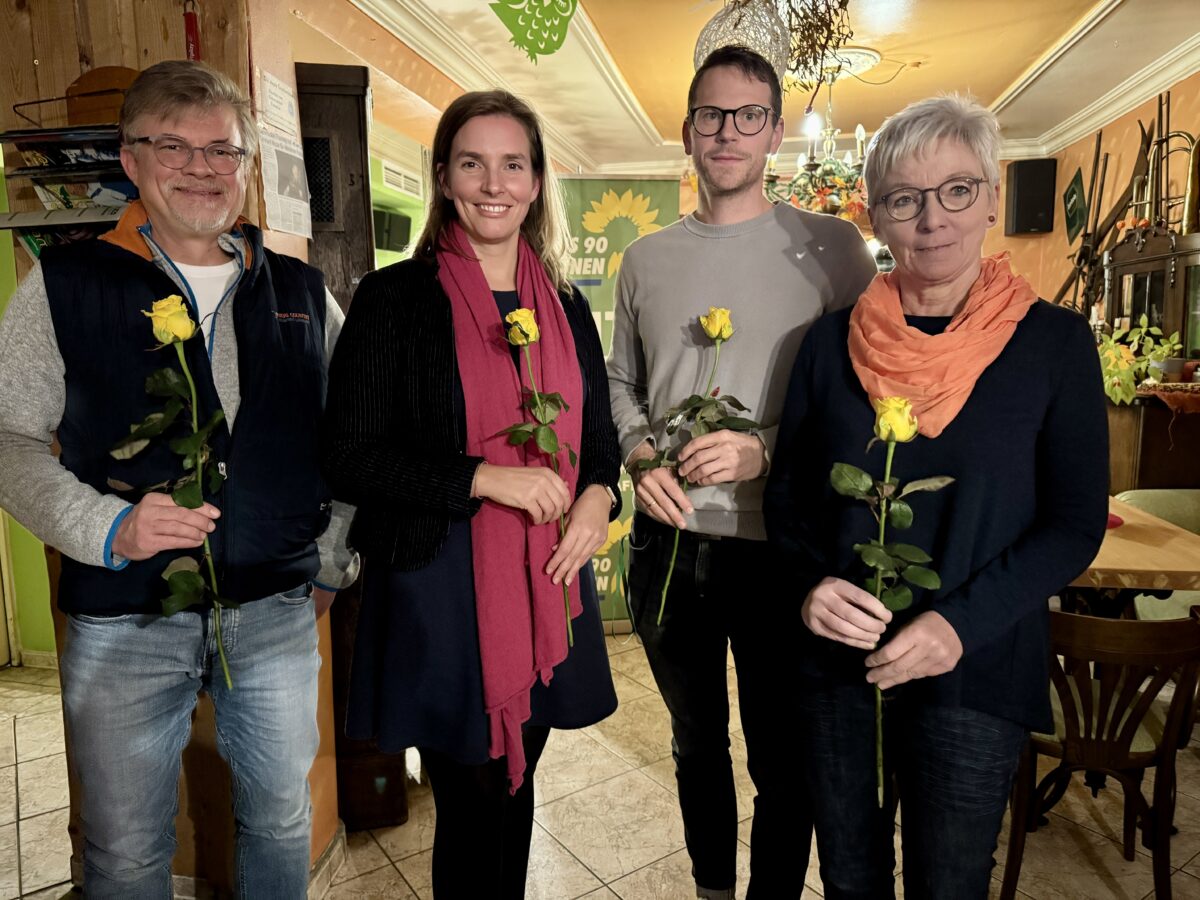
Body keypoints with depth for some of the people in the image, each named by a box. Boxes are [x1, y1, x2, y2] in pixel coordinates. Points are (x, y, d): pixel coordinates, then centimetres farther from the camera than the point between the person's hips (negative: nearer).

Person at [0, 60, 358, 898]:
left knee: (283, 821, 18)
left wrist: (333, 562, 5)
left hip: (278, 611, 2)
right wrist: (106, 527, -19)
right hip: (122, 621, -1)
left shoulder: (302, 292, 5)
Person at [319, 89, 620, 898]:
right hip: (440, 595, -4)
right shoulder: (395, 298, -6)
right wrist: (485, 477, -19)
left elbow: (600, 439, 16)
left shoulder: (566, 308, 9)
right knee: (470, 802, 9)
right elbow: (350, 459, -9)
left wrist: (599, 496, -6)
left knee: (516, 792, 19)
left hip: (547, 588, 5)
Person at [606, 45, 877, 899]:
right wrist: (640, 454, -5)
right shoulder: (648, 257, 7)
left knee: (781, 757, 12)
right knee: (697, 740, 22)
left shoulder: (832, 247, -4)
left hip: (780, 543, -3)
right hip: (669, 540, 4)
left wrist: (764, 450, -20)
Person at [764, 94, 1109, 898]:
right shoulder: (835, 340, -1)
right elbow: (787, 491, 4)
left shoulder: (1054, 343, -6)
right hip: (835, 660, 2)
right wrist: (813, 580, -15)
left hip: (976, 672, -1)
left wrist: (962, 622, -19)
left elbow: (1076, 525, -6)